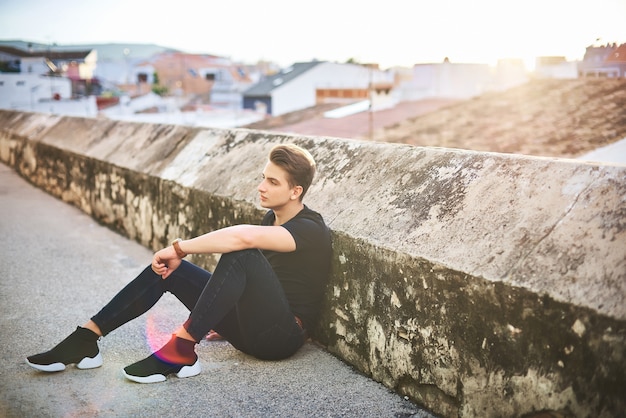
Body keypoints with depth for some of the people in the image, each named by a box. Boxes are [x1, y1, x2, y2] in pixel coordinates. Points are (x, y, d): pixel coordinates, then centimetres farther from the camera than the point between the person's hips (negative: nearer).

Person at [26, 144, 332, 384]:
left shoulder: (310, 230, -18)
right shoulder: (271, 218, 11)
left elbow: (244, 236, -36)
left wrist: (179, 248, -28)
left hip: (281, 335, -8)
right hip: (249, 328, 8)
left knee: (241, 253, -33)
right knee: (166, 268, -3)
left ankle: (181, 350, -27)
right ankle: (85, 340, -2)